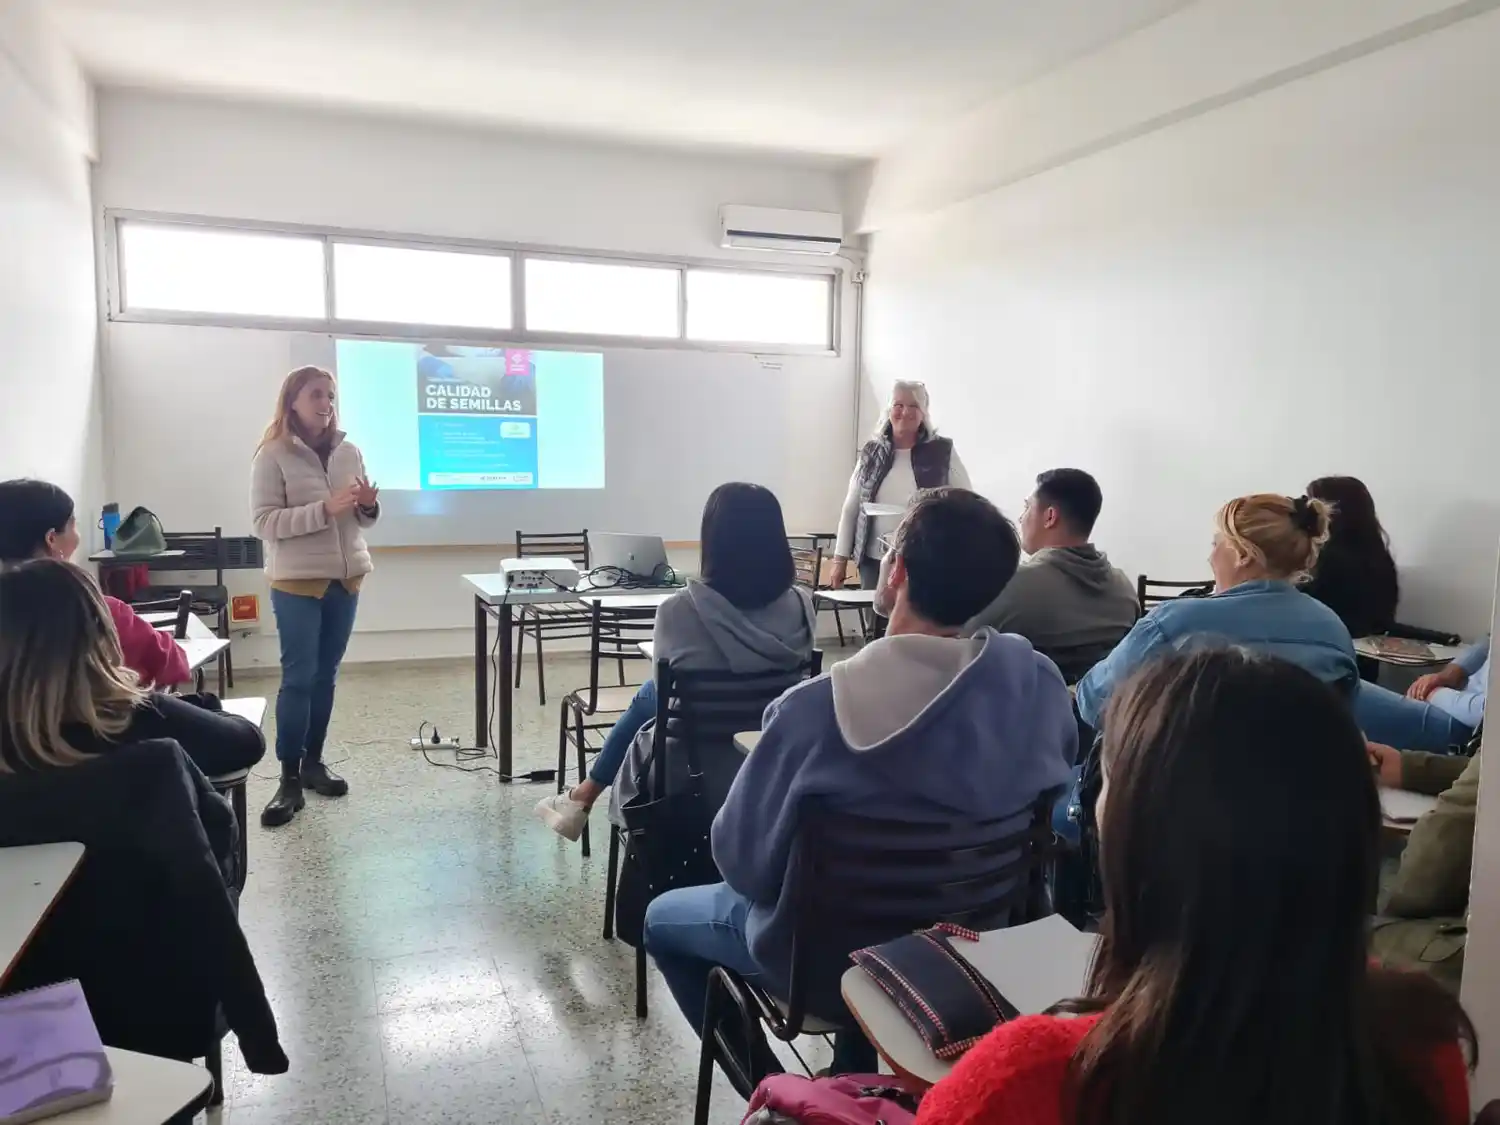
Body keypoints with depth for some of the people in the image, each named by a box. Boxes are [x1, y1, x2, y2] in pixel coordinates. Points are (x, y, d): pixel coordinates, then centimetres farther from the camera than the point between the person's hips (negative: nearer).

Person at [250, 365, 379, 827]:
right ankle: (289, 779, 3)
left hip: (345, 578, 5)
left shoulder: (348, 451, 7)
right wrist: (324, 510, -24)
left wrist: (368, 506, -9)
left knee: (326, 675, 11)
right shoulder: (273, 455, -7)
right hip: (297, 582, -5)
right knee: (298, 678, -4)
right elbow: (264, 522, -14)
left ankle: (313, 762, 23)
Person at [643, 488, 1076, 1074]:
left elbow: (740, 857, -18)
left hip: (834, 958, -4)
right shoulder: (1041, 685, -18)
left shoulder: (816, 708, -32)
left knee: (663, 918, 22)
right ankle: (857, 1073, 38)